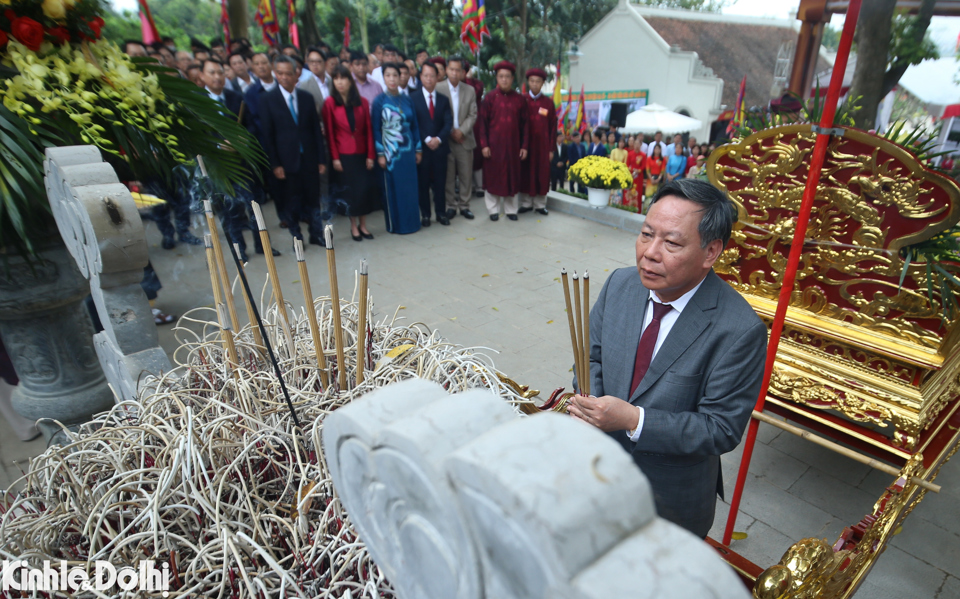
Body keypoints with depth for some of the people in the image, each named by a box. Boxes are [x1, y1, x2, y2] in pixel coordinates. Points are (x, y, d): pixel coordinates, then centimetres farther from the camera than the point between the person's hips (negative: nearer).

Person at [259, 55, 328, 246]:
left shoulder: (307, 97, 7)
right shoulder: (267, 99, -1)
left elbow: (316, 130, 8)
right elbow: (267, 135, -3)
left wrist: (321, 158, 3)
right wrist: (275, 164, -9)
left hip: (309, 159, 2)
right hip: (287, 161, -2)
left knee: (313, 199, 8)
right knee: (292, 202, 6)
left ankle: (316, 235, 22)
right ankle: (297, 237, 20)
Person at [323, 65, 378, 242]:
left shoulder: (362, 102, 4)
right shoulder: (330, 103, -3)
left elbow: (368, 129, 3)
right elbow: (329, 132, -4)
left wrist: (370, 155, -2)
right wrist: (335, 157, -8)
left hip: (361, 153, 2)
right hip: (343, 154, -2)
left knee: (365, 187, 0)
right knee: (349, 189, 1)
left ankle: (363, 225, 13)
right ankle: (354, 226, 13)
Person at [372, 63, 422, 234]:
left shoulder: (407, 100, 7)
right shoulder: (380, 101, -3)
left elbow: (414, 126, 10)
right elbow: (376, 129, -4)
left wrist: (418, 149, 7)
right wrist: (380, 154, -9)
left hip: (407, 151, 3)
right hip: (390, 152, -3)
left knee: (410, 187, 5)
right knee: (392, 188, 4)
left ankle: (411, 222, 17)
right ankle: (394, 225, 13)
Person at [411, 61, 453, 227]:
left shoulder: (443, 99, 12)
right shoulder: (413, 98, 2)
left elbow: (448, 123, 2)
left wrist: (438, 139, -13)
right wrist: (426, 139, -15)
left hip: (440, 146, 2)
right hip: (422, 147, -2)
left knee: (440, 182, 5)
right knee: (423, 183, 2)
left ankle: (441, 213, 14)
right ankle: (425, 214, 11)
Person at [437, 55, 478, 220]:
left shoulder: (470, 90, 8)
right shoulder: (438, 88, -2)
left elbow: (472, 115, 3)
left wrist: (461, 131, -11)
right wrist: (450, 132, -11)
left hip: (464, 139, 2)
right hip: (445, 139, -2)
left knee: (466, 175, 5)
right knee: (448, 176, 3)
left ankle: (464, 205, 17)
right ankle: (451, 205, 15)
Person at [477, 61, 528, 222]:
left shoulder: (520, 99, 4)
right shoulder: (490, 97, 0)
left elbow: (524, 124, 6)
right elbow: (483, 122, -2)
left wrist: (524, 146, 1)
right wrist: (484, 145, -9)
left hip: (513, 145, 2)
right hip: (494, 145, -2)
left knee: (512, 177, 7)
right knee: (493, 177, 4)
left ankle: (510, 209, 18)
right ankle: (493, 210, 15)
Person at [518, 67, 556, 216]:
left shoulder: (549, 102, 4)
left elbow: (553, 126, 4)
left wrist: (551, 148, 0)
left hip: (543, 145, 1)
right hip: (525, 144, 0)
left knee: (542, 175, 4)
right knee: (525, 173, 4)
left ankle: (540, 204, 13)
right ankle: (526, 203, 14)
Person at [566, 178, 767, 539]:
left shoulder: (739, 331, -27)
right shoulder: (620, 284, -12)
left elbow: (722, 430, -23)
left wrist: (634, 420, -33)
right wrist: (588, 405, -19)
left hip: (672, 496, -4)